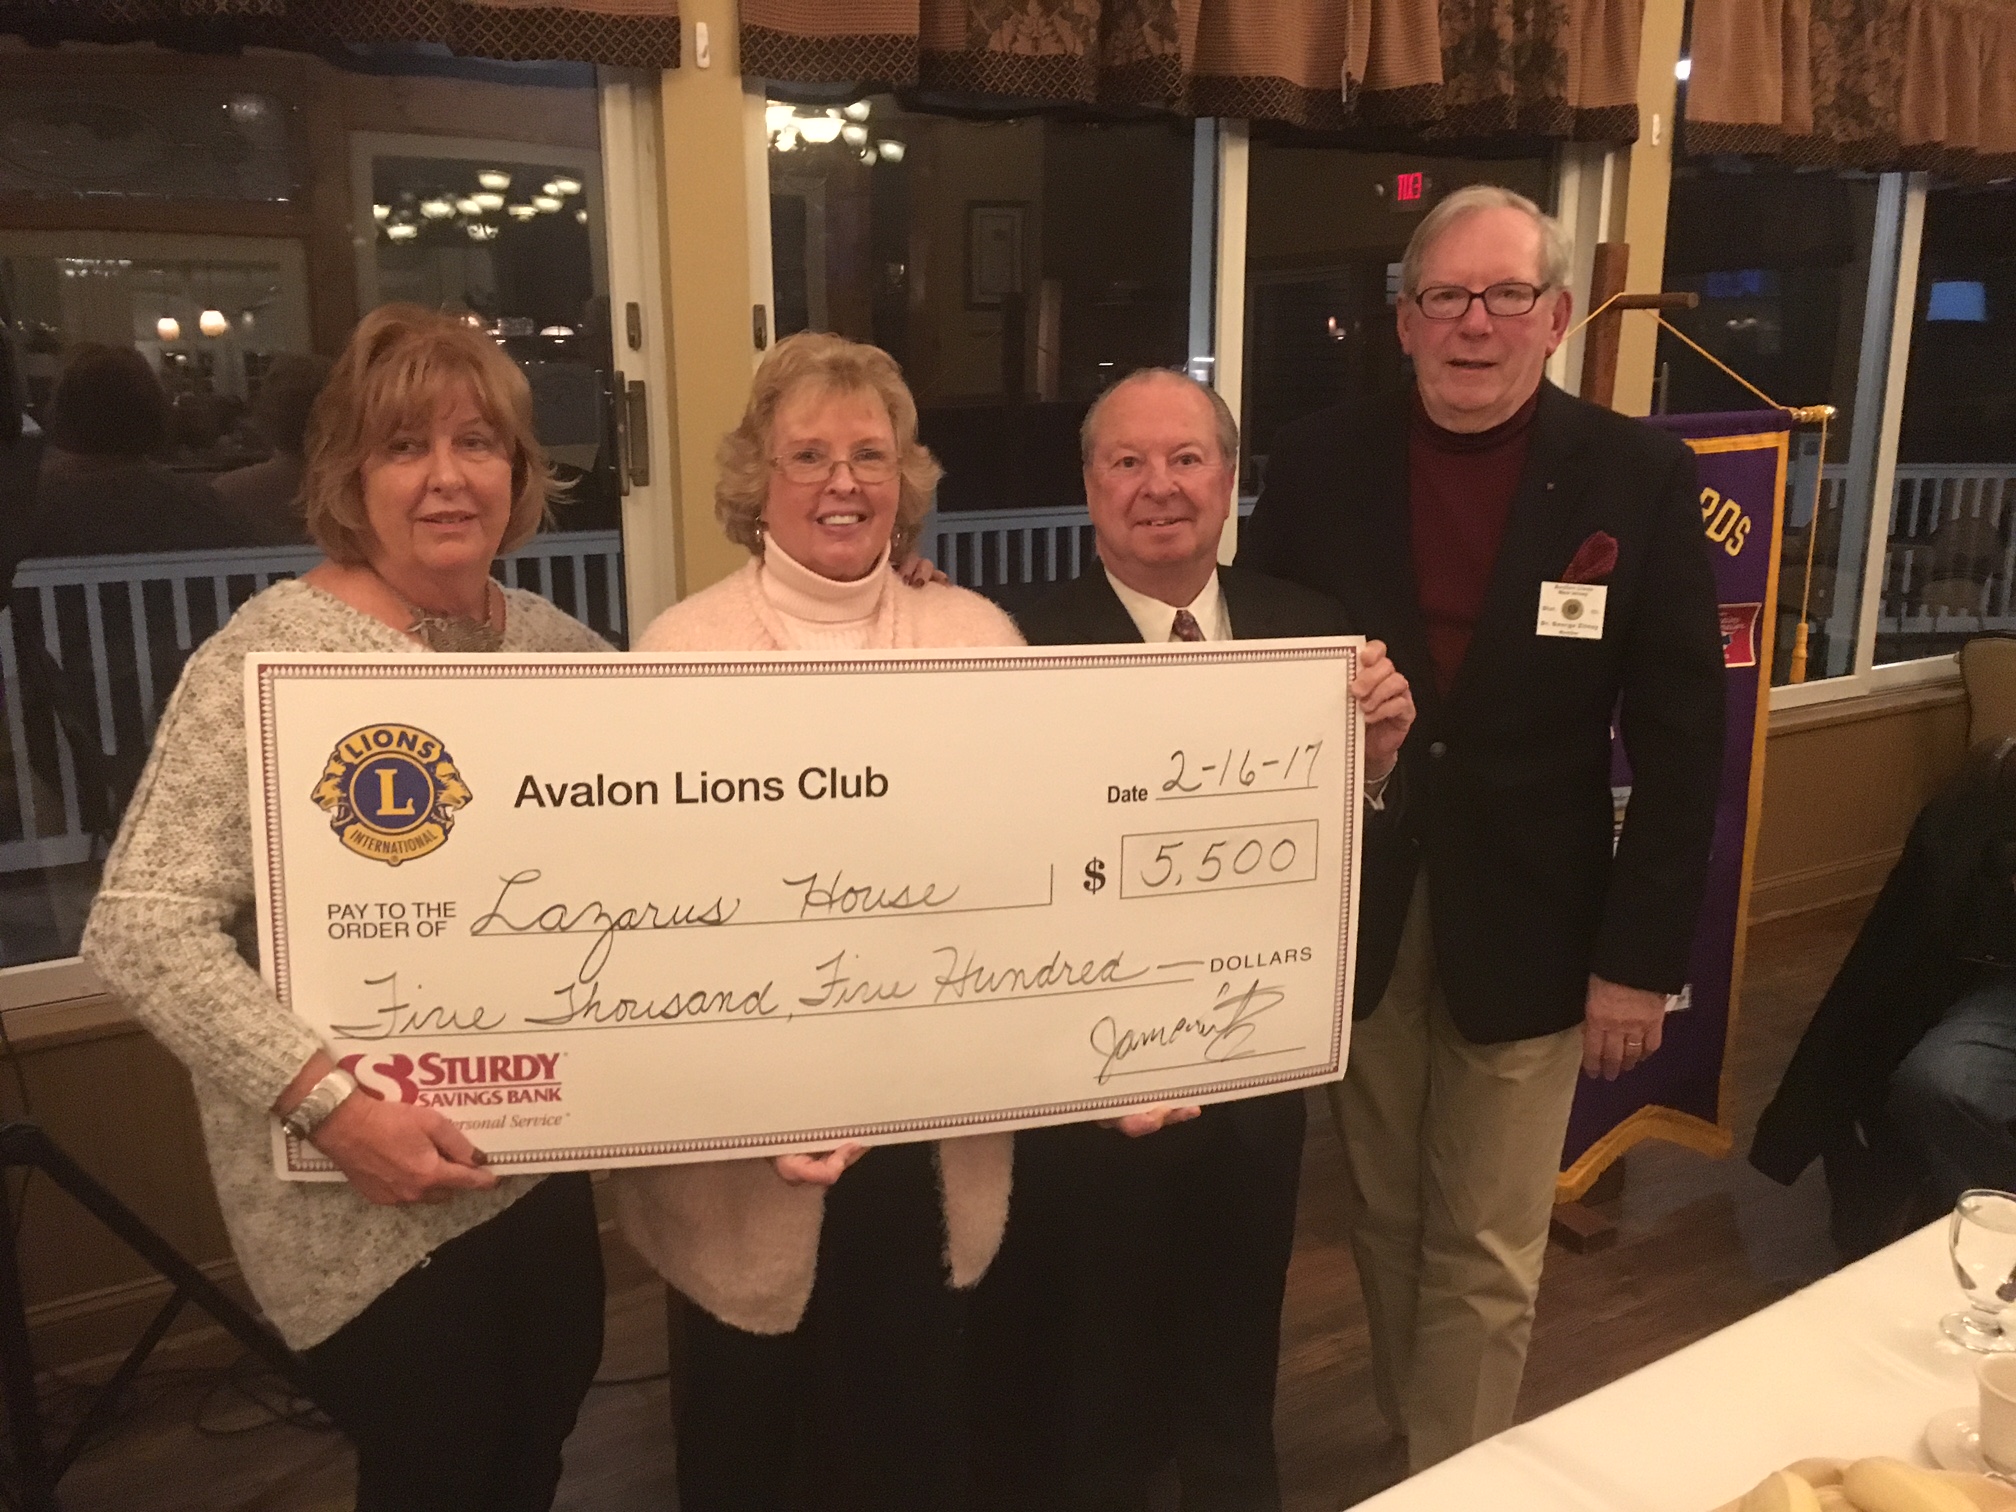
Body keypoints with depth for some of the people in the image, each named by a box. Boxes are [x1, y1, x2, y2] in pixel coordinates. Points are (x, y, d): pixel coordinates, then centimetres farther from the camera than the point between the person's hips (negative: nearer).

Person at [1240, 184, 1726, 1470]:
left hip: (1528, 927, -2)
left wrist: (1644, 954, -7)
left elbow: (1681, 737, -5)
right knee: (1387, 1222, 18)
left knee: (1487, 1255, 10)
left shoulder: (1640, 477, -5)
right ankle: (1414, 1451, 41)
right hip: (1358, 914, 2)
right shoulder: (1320, 463, -1)